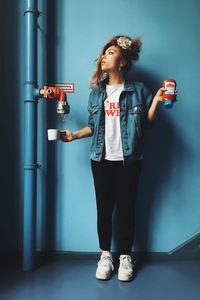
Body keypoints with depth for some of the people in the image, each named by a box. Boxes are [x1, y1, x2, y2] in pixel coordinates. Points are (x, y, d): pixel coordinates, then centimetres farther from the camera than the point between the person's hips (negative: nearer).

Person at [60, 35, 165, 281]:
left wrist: (156, 101, -14)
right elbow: (93, 126, 12)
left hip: (128, 160, -2)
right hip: (102, 159, 3)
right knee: (104, 208, 8)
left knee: (126, 208, 6)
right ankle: (105, 255, 25)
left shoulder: (138, 90, 0)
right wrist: (74, 135, -1)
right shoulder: (97, 91, 9)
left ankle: (125, 257, 23)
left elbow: (145, 124, -3)